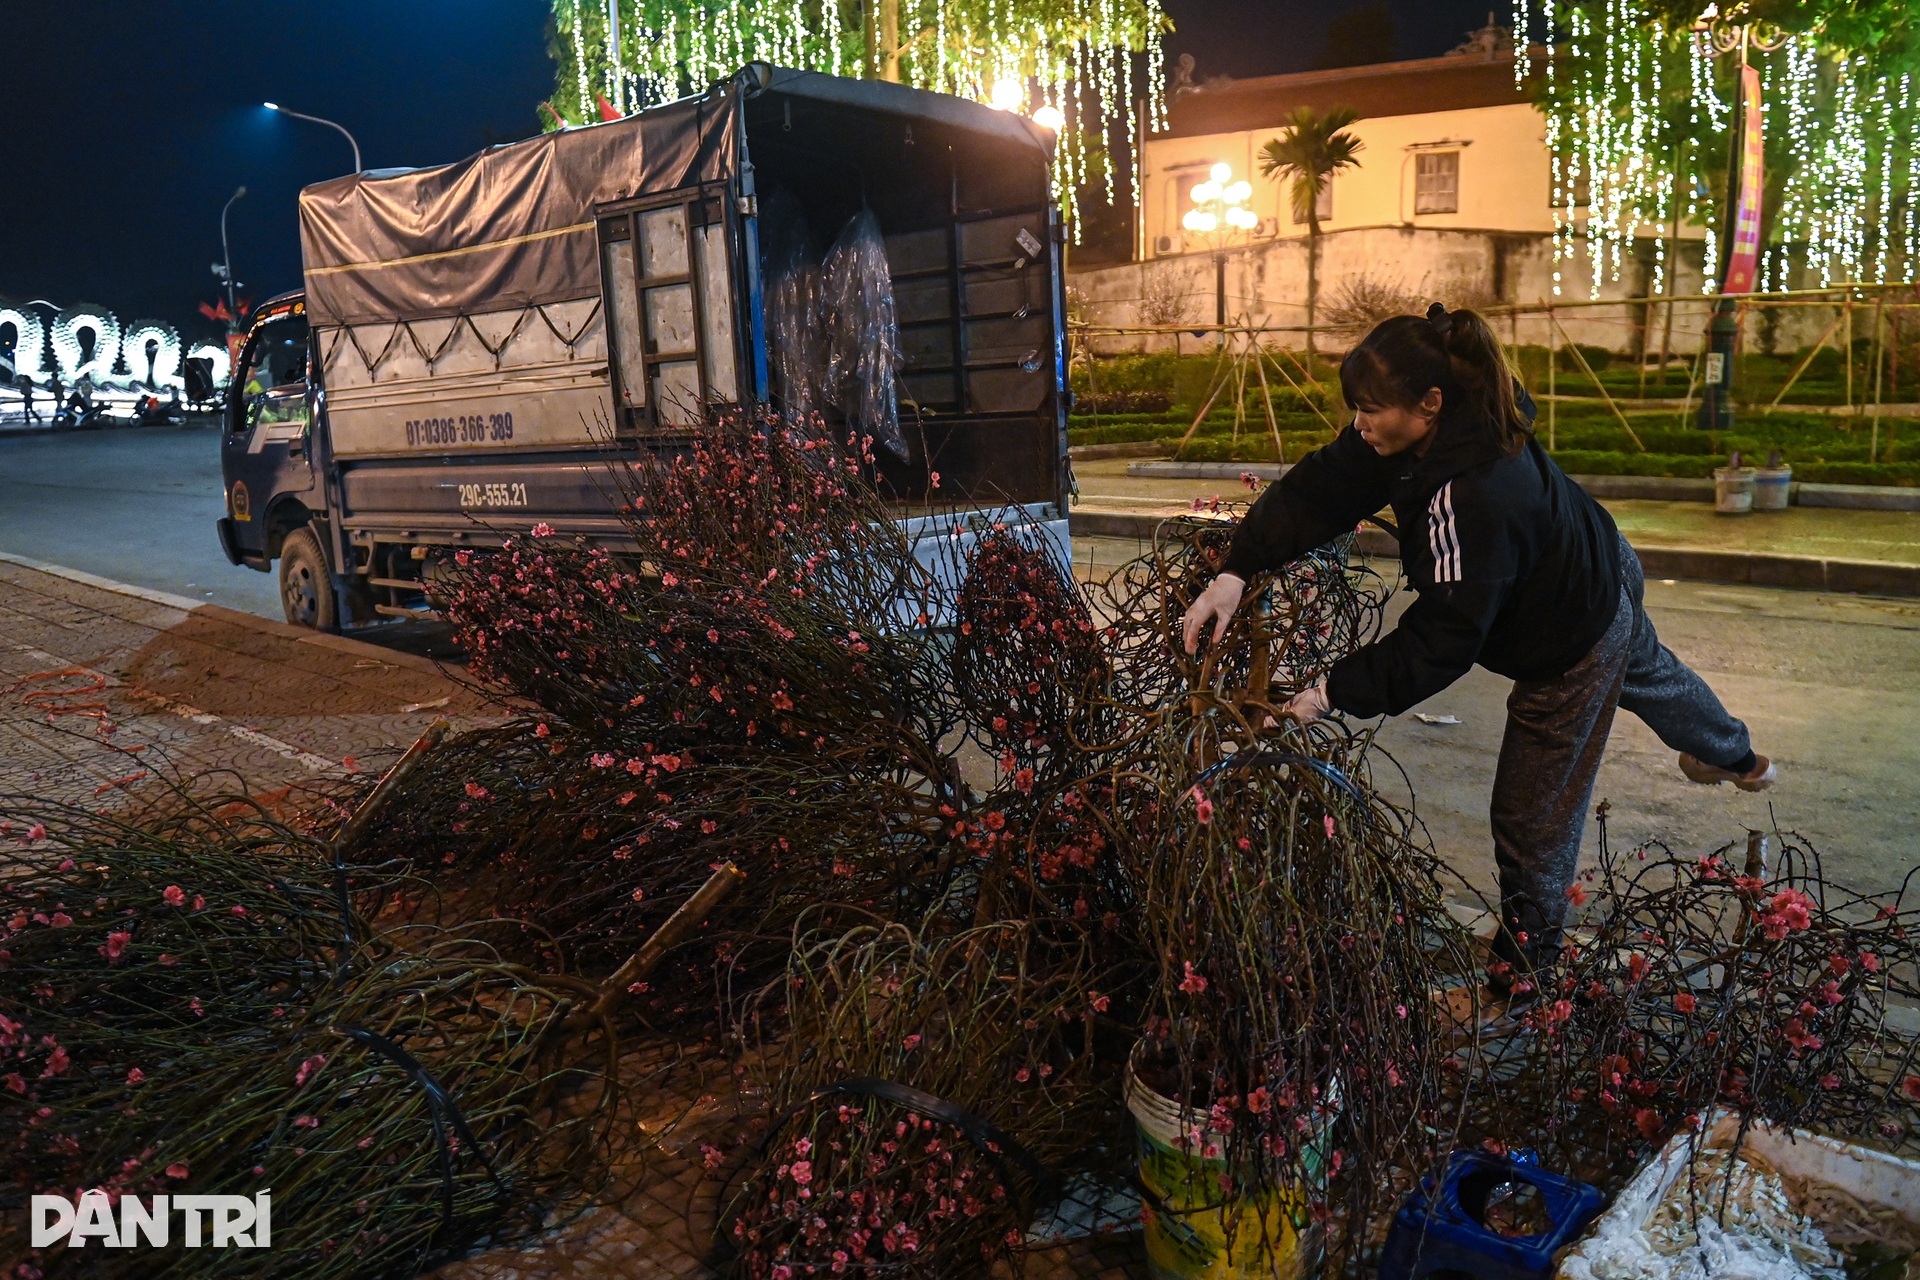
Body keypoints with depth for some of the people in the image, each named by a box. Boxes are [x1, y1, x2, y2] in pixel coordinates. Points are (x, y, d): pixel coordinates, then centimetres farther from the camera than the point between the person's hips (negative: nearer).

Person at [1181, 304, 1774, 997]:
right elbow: (1318, 490, -22)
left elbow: (1441, 639, -40)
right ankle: (1733, 754, 70)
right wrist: (1236, 571, -32)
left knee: (1532, 814, 2)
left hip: (1577, 643, -10)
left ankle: (1526, 950, 24)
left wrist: (1334, 692, -37)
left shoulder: (1478, 499, -45)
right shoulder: (1420, 432, -20)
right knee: (1644, 669, 39)